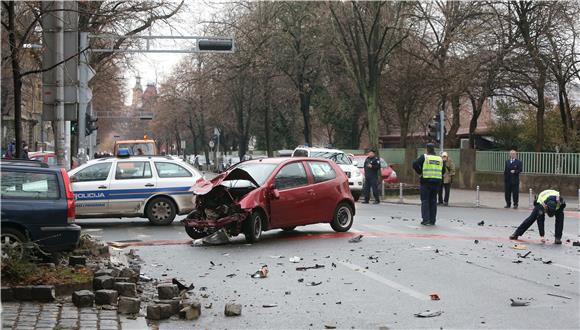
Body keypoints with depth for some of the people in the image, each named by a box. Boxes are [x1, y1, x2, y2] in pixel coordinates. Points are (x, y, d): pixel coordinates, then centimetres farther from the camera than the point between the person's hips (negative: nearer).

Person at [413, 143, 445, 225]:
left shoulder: (424, 157, -3)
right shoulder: (440, 159, 10)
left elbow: (415, 164, -15)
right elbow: (443, 171, 15)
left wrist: (419, 172, -2)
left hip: (426, 181, -4)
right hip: (436, 181, 4)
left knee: (425, 201, 1)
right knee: (433, 201, 10)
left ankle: (426, 219, -7)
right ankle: (432, 220, 9)